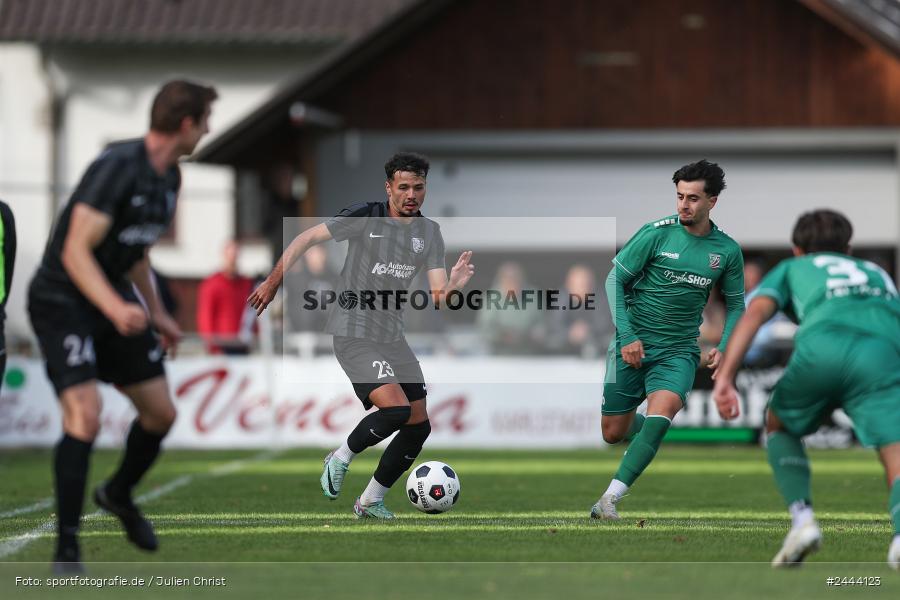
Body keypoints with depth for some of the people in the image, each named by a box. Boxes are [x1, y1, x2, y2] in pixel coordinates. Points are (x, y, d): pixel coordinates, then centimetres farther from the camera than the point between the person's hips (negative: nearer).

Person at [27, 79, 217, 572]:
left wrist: (156, 312, 24)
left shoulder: (168, 177, 6)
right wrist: (116, 309, -38)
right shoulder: (118, 167, -23)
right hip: (61, 300, -9)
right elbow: (75, 251, -27)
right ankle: (66, 547, -13)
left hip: (113, 298, 9)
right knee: (84, 415, -22)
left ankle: (119, 494, 38)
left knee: (161, 412, 9)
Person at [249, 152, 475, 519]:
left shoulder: (429, 233, 4)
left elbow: (438, 296, -3)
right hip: (353, 334, -7)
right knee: (396, 409, -24)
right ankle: (342, 458, 3)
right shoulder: (365, 217, -10)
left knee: (419, 426, 4)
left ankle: (370, 501, 21)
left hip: (393, 335, 7)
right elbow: (308, 238, -3)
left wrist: (454, 285, -26)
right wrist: (273, 282, -4)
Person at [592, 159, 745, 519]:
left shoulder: (727, 251, 1)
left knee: (661, 414, -27)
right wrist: (626, 337, -11)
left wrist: (723, 347, -1)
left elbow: (735, 303, 15)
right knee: (612, 433, 4)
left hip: (679, 351, 0)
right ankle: (655, 436, 41)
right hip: (632, 344, 0)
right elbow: (615, 279, -4)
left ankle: (610, 499, -26)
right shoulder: (657, 233, -7)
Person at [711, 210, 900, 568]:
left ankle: (802, 519, 9)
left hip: (824, 345, -1)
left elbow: (755, 313, 15)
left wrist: (724, 377, 3)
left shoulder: (791, 269, 33)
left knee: (779, 426, 27)